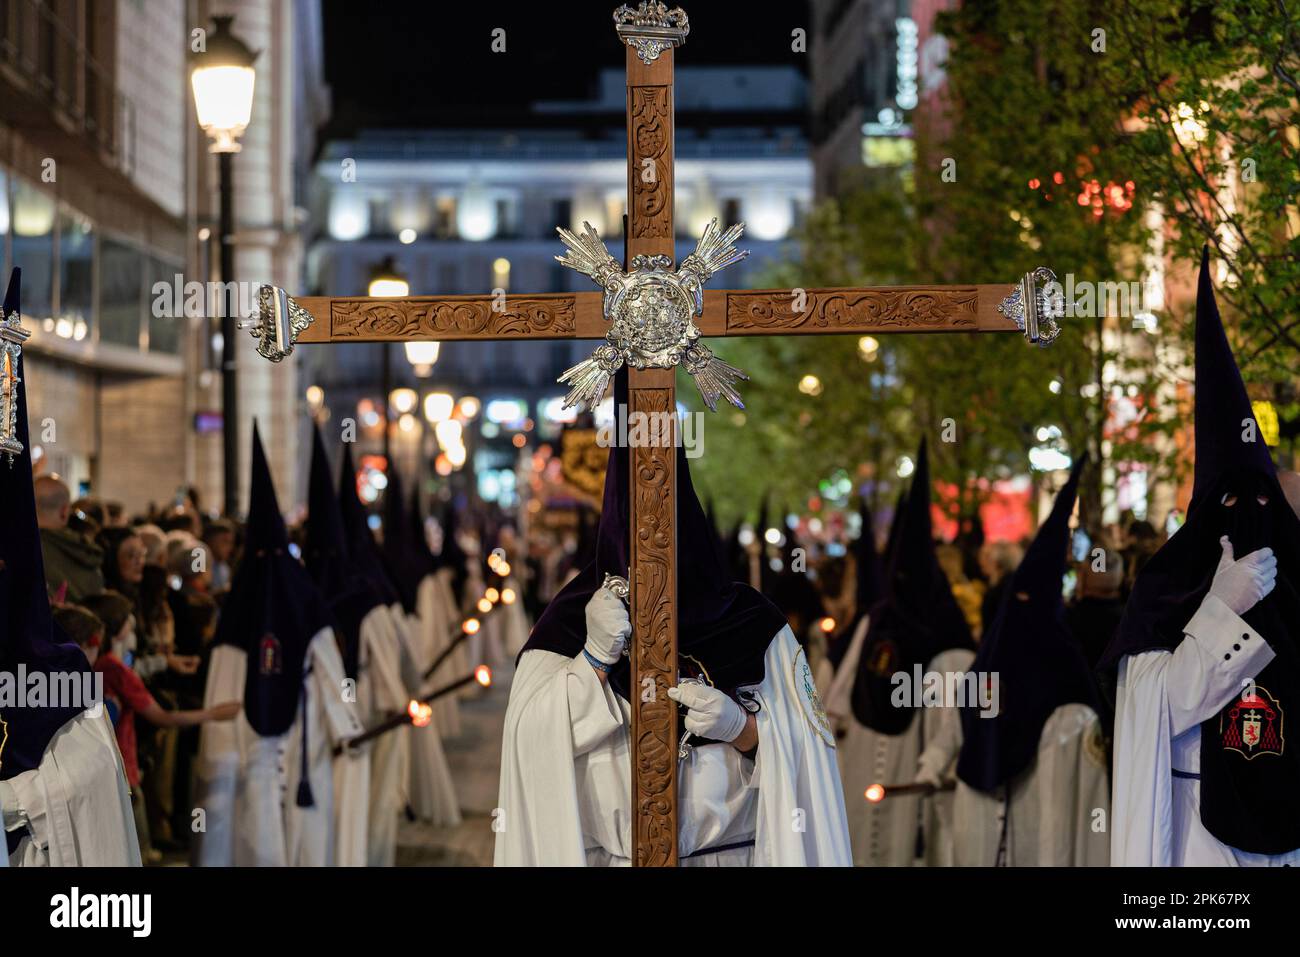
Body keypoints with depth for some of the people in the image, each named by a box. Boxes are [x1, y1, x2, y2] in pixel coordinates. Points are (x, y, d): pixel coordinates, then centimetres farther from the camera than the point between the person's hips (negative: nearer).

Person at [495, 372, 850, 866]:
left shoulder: (750, 625, -6)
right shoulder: (572, 619, -5)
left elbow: (800, 752, -3)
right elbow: (531, 745, -12)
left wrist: (739, 725, -19)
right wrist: (595, 657, -21)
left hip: (730, 849, 0)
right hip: (607, 853, 0)